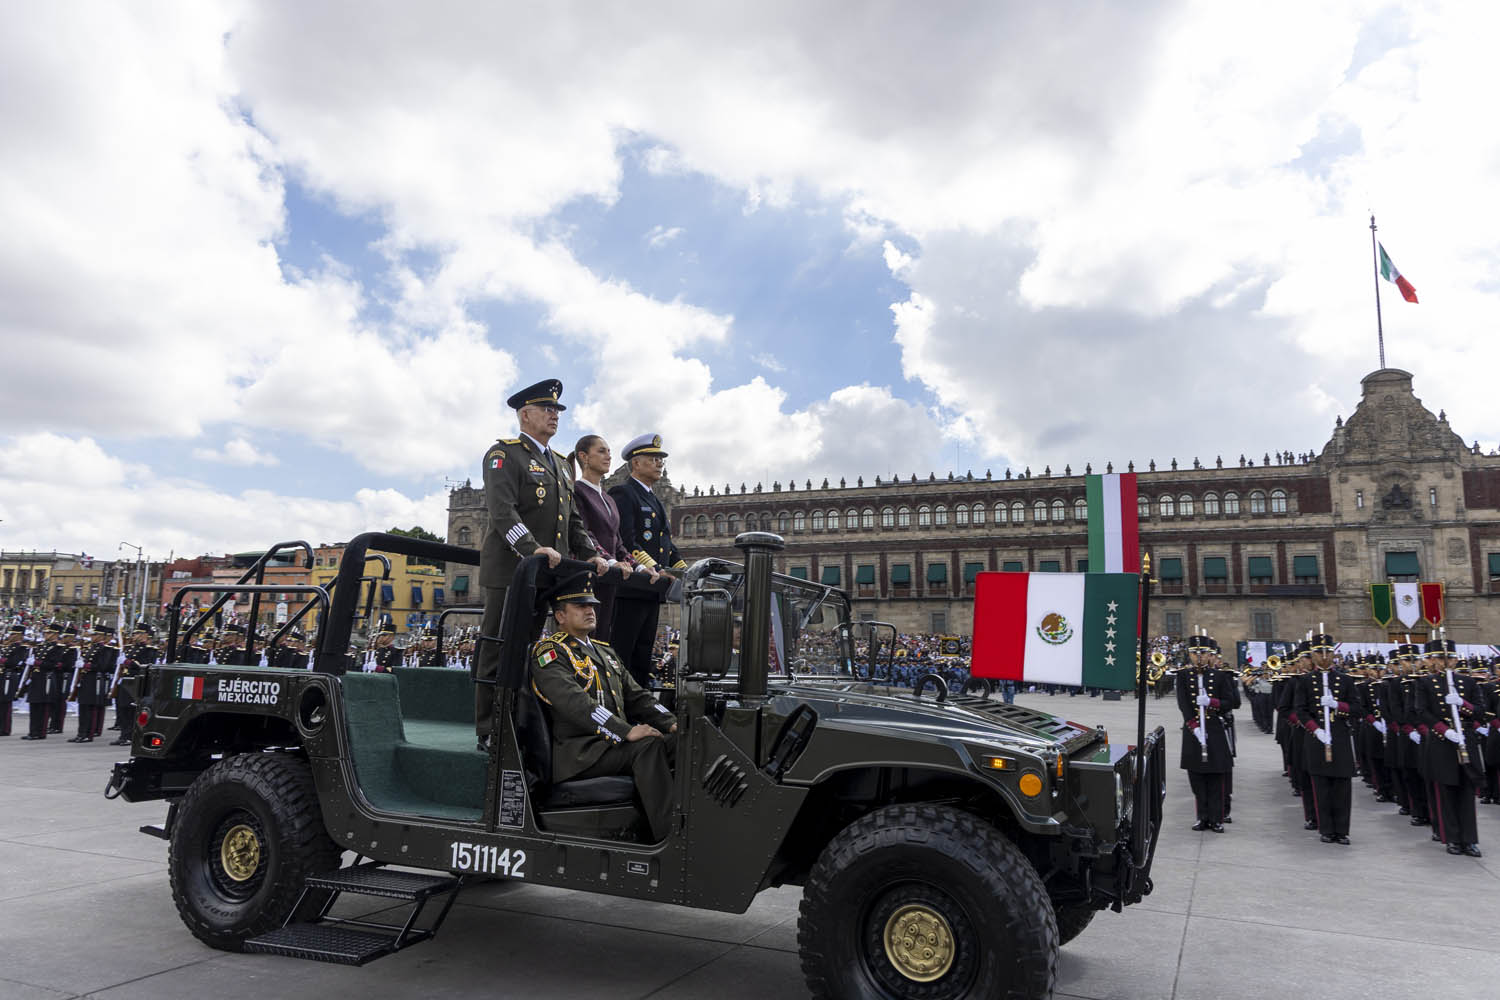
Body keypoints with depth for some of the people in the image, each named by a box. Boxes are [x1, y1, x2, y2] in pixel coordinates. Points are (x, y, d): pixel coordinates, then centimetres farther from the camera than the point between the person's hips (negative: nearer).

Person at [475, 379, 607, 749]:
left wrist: (590, 555, 7)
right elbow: (502, 510, -16)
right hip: (511, 570, -7)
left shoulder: (560, 464, 24)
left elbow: (572, 520, 23)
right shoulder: (504, 454, -2)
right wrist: (533, 548, -29)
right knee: (498, 650, -3)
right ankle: (489, 732, 3)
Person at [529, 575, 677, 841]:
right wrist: (627, 732, -26)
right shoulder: (549, 652, -2)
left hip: (613, 744, 8)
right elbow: (574, 702, -18)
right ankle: (667, 837, -38)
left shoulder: (605, 652, 25)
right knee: (649, 748, -32)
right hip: (578, 752, -7)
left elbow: (637, 696, 21)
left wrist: (672, 723, 2)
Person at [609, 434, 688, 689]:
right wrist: (655, 571, -25)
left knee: (642, 659, 12)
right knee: (620, 658, -7)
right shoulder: (623, 494, -6)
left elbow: (668, 545, 22)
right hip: (629, 589, -9)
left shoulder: (654, 501, 23)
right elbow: (626, 543, -18)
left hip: (652, 592, 9)